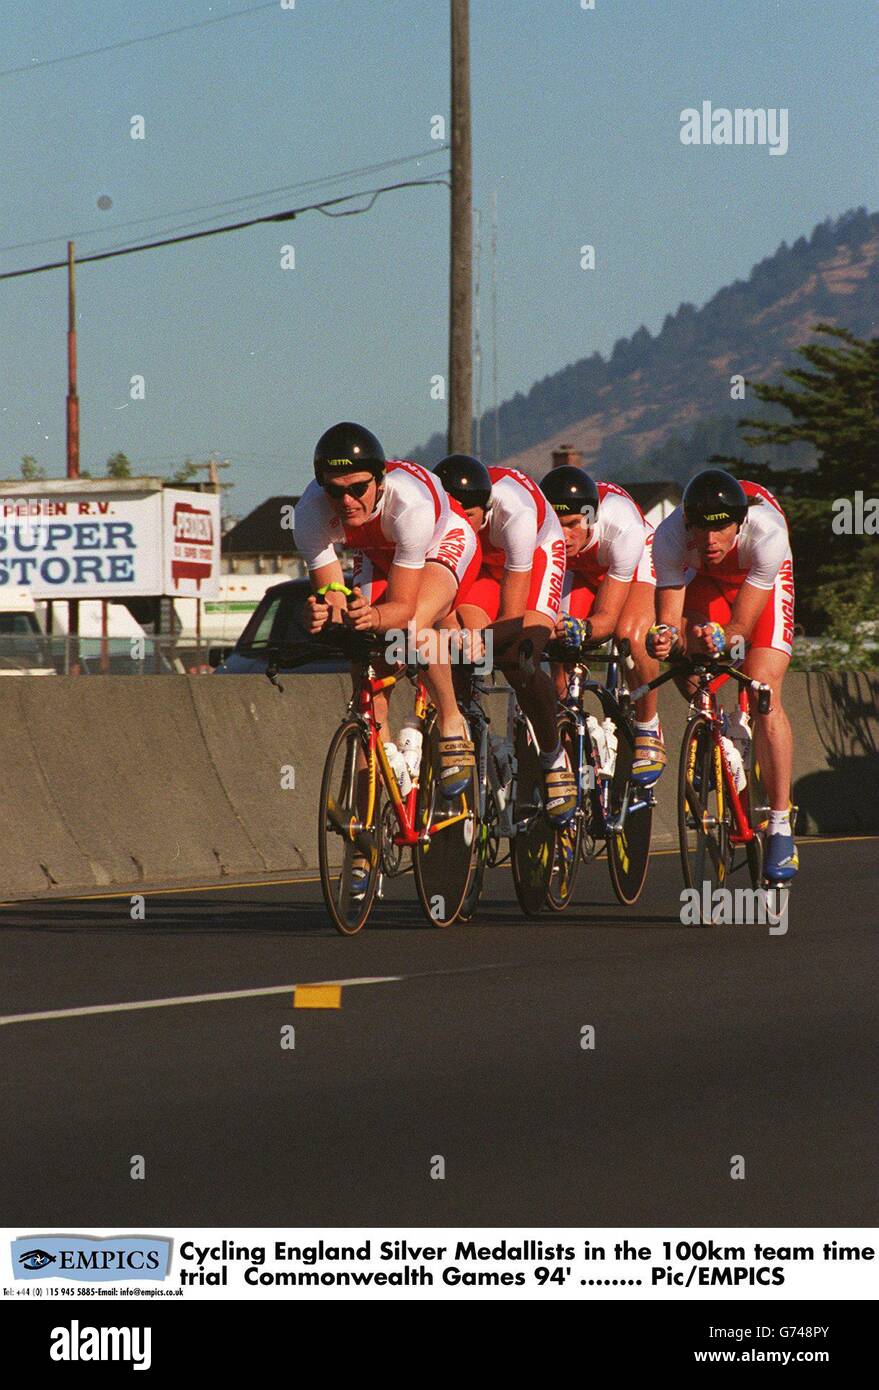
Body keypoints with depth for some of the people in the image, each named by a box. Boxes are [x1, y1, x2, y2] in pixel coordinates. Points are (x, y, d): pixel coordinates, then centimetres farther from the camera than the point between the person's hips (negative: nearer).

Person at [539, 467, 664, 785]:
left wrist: (583, 629, -56)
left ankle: (648, 729, -9)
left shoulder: (622, 528, -41)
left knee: (631, 635, -30)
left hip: (636, 565, -2)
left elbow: (608, 616, -35)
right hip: (578, 571, 2)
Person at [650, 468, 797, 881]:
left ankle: (780, 827, -16)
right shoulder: (669, 537, -36)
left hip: (761, 579, -2)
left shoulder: (767, 533, -40)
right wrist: (669, 638, -54)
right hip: (705, 579, 2)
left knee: (765, 692, -20)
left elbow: (741, 628, -35)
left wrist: (720, 638, -56)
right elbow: (671, 618, -31)